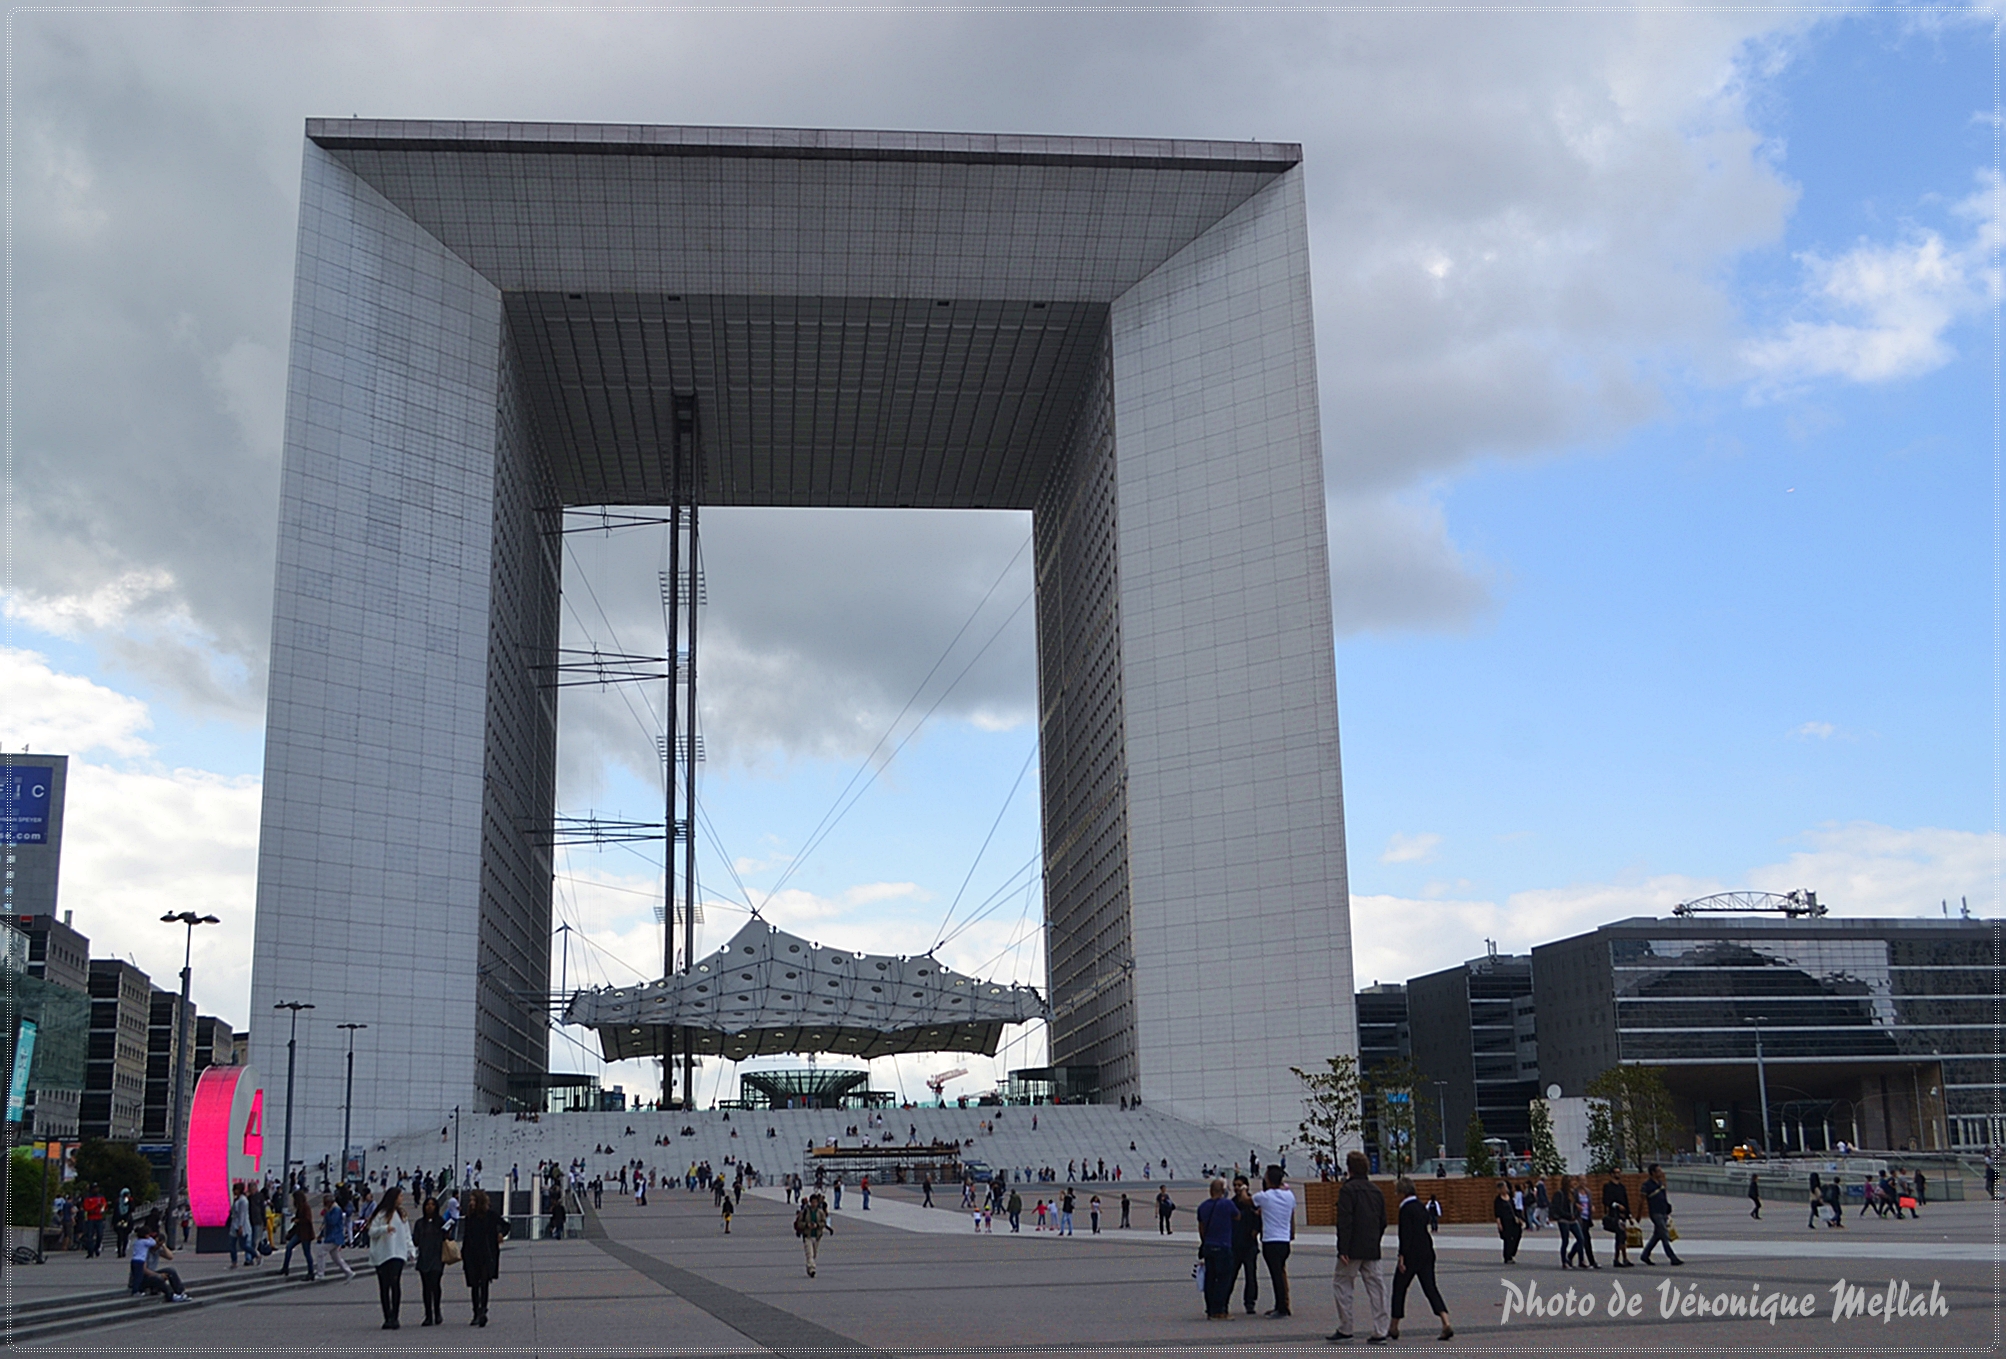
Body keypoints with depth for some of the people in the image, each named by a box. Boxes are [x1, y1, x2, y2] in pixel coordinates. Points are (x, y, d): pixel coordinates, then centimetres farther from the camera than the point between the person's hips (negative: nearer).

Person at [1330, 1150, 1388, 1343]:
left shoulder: (1347, 1189, -9)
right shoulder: (1376, 1190, 13)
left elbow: (1344, 1221, -15)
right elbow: (1383, 1221, 16)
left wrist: (1343, 1249, -16)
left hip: (1353, 1248, -6)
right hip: (1373, 1249, 6)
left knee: (1342, 1284, 6)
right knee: (1375, 1286, 5)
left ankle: (1345, 1329, 6)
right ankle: (1380, 1332, 3)